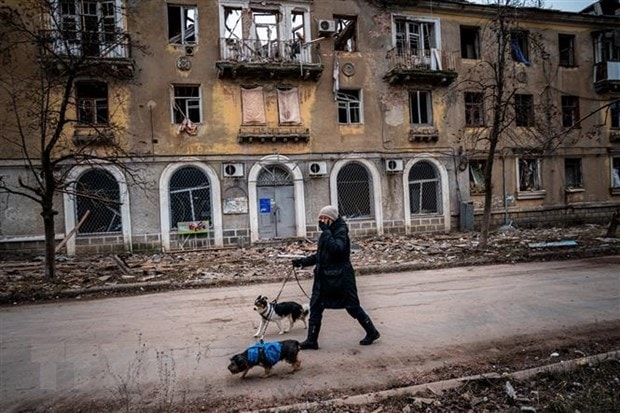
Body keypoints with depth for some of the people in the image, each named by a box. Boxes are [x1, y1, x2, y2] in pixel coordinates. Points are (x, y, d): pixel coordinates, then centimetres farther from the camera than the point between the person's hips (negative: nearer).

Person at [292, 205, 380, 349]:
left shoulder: (341, 231, -13)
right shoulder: (327, 233, 11)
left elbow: (336, 248, -31)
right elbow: (319, 255, 18)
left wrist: (326, 230, -27)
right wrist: (302, 262, 9)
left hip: (340, 277, -8)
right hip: (324, 277, 8)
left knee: (352, 306, 4)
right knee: (315, 307, 5)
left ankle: (372, 332, 23)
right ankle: (312, 340, 14)